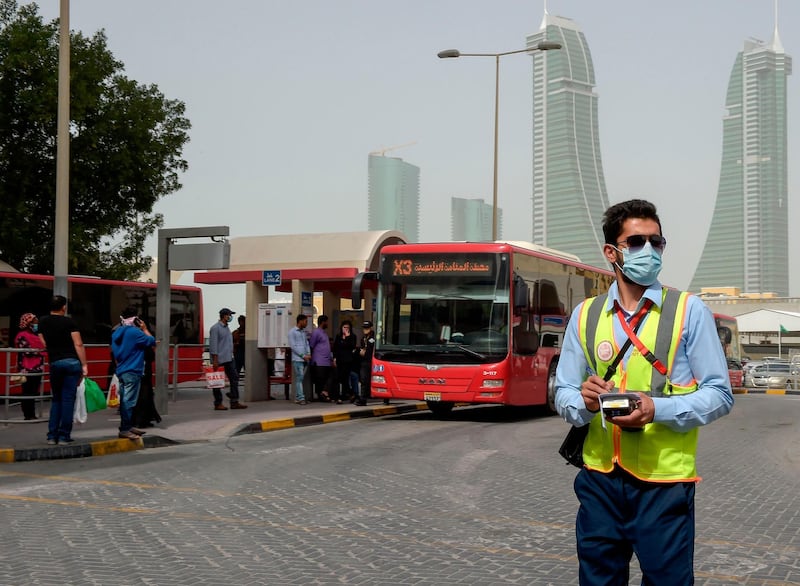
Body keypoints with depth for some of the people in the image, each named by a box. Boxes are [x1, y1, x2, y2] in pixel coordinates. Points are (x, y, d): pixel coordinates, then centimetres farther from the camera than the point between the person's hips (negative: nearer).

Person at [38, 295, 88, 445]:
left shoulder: (43, 322, 9)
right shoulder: (69, 322, -3)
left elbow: (44, 344, 11)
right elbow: (78, 345, -8)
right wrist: (84, 365, -5)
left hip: (55, 363, 3)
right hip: (72, 362, -3)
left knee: (56, 399, 15)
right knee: (68, 399, 0)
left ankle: (52, 435, 9)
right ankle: (64, 435, -1)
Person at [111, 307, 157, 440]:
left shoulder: (116, 333, 11)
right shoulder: (135, 332, -15)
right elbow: (151, 341, -9)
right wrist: (145, 329, 3)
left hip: (121, 371, 9)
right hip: (133, 372, -9)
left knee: (125, 400, 14)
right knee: (129, 401, -7)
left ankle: (128, 426, 21)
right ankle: (124, 430, -8)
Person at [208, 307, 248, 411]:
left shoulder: (226, 328, 17)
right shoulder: (215, 328, -11)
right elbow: (213, 344, -16)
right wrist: (215, 360, -20)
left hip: (229, 359, 9)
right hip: (219, 360, -9)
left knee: (234, 378, 3)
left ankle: (234, 402, 4)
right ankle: (218, 404, 6)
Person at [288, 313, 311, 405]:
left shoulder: (304, 332, 19)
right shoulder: (292, 332, -2)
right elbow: (293, 346, -7)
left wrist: (309, 354, 2)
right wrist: (303, 355, -10)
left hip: (305, 359, 7)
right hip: (297, 359, -7)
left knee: (301, 378, 6)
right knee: (299, 378, -10)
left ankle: (297, 398, 9)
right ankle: (301, 398, -11)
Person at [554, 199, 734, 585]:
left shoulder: (689, 311, -2)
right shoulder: (584, 315, 8)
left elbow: (719, 394, -4)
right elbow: (563, 394, 10)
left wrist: (657, 409, -19)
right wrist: (584, 402, -14)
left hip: (664, 484, -3)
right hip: (599, 480, 3)